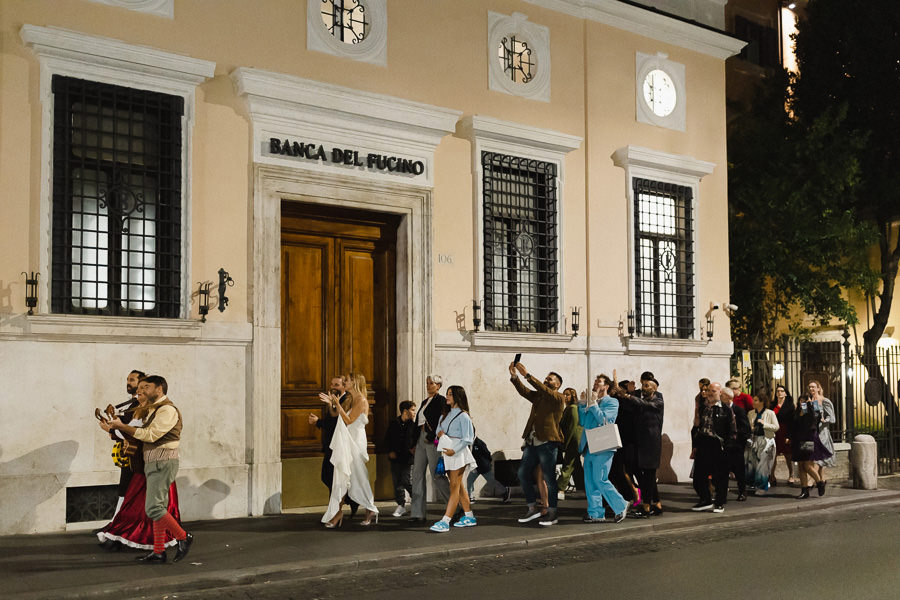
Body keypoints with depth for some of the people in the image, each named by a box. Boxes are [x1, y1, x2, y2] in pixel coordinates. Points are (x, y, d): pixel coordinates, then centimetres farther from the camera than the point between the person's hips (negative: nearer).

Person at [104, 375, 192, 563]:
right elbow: (145, 434, 16)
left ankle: (182, 537, -2)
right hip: (152, 462, 10)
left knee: (153, 507, -14)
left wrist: (122, 426, -14)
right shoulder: (152, 410, 20)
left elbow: (151, 435, -19)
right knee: (158, 507, 8)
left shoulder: (167, 410, -12)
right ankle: (158, 552, 11)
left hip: (163, 462, -10)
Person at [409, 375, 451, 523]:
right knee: (417, 476, 2)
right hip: (421, 439, 9)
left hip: (432, 440, -9)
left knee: (437, 476, -8)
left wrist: (431, 437, -17)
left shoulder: (441, 400, -5)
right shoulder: (425, 402, 20)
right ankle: (418, 513, 3)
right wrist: (414, 443, 16)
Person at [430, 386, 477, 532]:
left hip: (458, 454, -8)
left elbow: (467, 439, -12)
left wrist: (454, 450, -21)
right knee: (458, 486, 11)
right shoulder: (446, 415, 16)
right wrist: (439, 434, -1)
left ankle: (445, 521, -18)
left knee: (455, 486, -10)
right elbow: (438, 431, 22)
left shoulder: (463, 416, -7)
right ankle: (469, 517, 20)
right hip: (447, 453, 8)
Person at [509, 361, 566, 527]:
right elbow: (524, 391, 3)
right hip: (532, 442, 8)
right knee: (523, 473, 7)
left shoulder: (559, 398, -3)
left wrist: (527, 375, -25)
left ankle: (552, 513, 5)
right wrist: (514, 377, -13)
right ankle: (533, 509, 15)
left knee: (549, 478, -3)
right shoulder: (538, 396, 18)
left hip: (547, 443, -7)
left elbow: (544, 391, -20)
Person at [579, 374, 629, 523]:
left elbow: (603, 419, -13)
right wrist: (583, 404, 5)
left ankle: (621, 506, 6)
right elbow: (582, 422, 13)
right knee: (590, 482, 5)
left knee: (600, 480, -10)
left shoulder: (612, 402, 1)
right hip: (589, 448, 7)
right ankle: (595, 514, 11)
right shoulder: (591, 402, 20)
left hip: (602, 448, -7)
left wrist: (593, 403, -11)